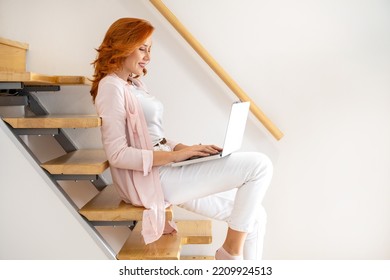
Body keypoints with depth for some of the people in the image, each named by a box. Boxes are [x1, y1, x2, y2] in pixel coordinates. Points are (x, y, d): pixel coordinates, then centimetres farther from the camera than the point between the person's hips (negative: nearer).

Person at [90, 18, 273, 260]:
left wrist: (188, 149, 1)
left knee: (254, 216, 6)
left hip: (165, 171, 9)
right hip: (153, 178, -9)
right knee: (260, 165, -14)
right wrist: (175, 155, -20)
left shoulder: (135, 84, 19)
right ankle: (232, 252, -1)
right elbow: (117, 154, -17)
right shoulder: (111, 87, -9)